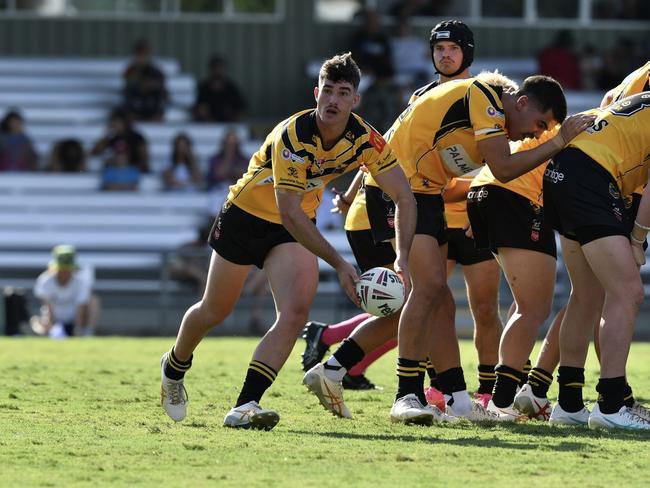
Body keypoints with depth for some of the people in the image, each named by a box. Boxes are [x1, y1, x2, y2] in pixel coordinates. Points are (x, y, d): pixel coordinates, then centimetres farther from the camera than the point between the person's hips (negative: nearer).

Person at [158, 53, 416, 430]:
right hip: (247, 213, -3)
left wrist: (402, 256, -26)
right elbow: (289, 213, -36)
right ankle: (174, 368, 44)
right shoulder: (294, 136, -33)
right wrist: (339, 264, -38)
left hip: (297, 226, 3)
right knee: (214, 311, 13)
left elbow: (404, 196, -12)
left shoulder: (365, 139, -19)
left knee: (295, 313, -20)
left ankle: (245, 406, -23)